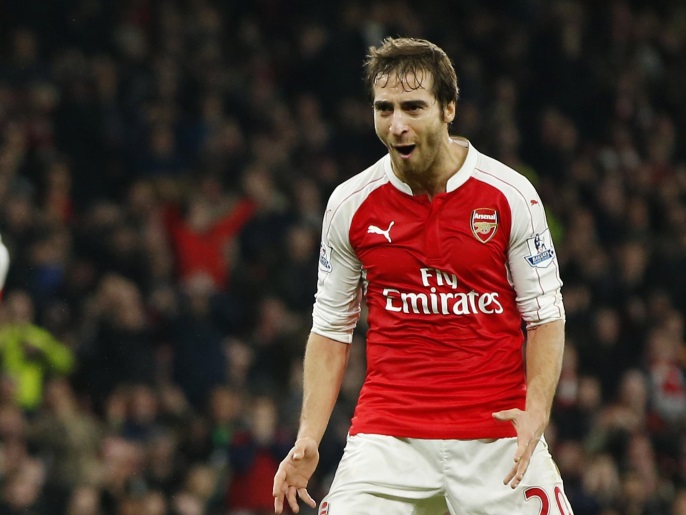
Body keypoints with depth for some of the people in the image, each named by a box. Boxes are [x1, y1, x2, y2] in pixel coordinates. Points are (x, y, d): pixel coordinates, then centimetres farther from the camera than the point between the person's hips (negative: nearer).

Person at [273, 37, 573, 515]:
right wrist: (308, 440, 0)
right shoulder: (350, 204, 2)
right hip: (388, 434, 1)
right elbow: (331, 330, 9)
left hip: (499, 436, -1)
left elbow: (546, 317, 2)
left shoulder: (512, 195, -3)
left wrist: (535, 413, -14)